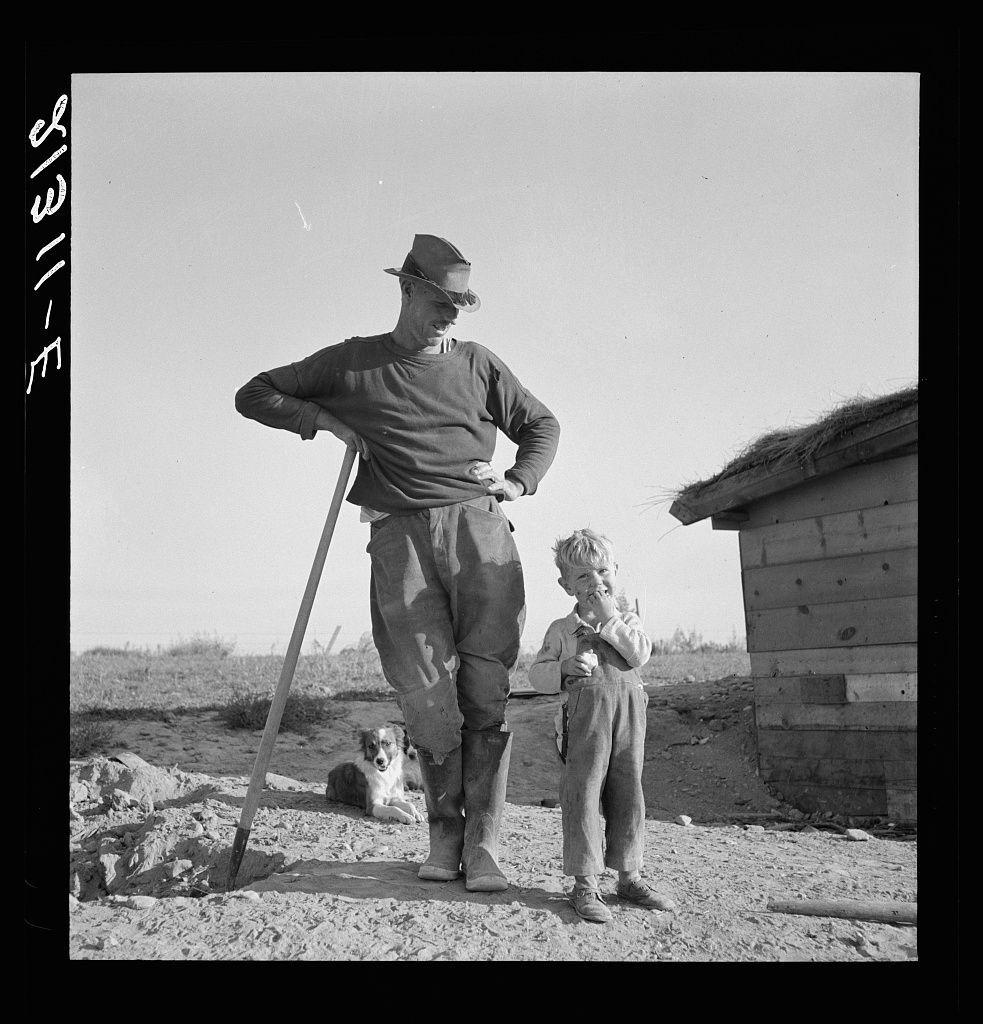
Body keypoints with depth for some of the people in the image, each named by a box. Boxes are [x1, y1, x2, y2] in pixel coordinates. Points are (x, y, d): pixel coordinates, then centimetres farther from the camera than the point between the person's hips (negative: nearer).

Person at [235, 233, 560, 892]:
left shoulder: (478, 363, 17)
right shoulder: (353, 363, 14)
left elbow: (542, 424, 27)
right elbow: (255, 395, 18)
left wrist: (521, 481, 9)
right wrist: (322, 419, 2)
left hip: (479, 527, 1)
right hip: (400, 538, -1)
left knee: (486, 689, -6)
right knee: (427, 695, -6)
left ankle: (482, 845, 0)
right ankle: (444, 835, 12)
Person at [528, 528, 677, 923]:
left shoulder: (627, 620, 14)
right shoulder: (561, 629, 10)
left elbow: (640, 655, -5)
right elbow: (536, 674, 8)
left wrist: (610, 618, -7)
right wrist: (564, 669, -11)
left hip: (629, 710, 2)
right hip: (586, 711, -2)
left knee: (628, 793, 7)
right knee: (583, 792, -6)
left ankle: (629, 876, 21)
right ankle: (584, 884, 1)